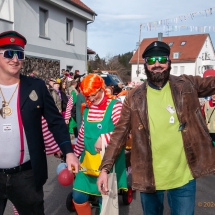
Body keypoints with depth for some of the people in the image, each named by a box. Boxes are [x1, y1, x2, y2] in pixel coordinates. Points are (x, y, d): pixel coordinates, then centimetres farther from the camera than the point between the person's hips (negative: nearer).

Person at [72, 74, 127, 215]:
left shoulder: (115, 106, -11)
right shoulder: (87, 108, 8)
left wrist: (104, 138, -34)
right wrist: (75, 155, 18)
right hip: (88, 160, 6)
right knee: (78, 197, 8)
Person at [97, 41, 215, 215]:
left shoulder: (187, 85, -2)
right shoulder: (134, 97, -4)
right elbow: (119, 134, -4)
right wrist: (105, 167, -9)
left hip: (183, 176, 0)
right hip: (148, 176, 1)